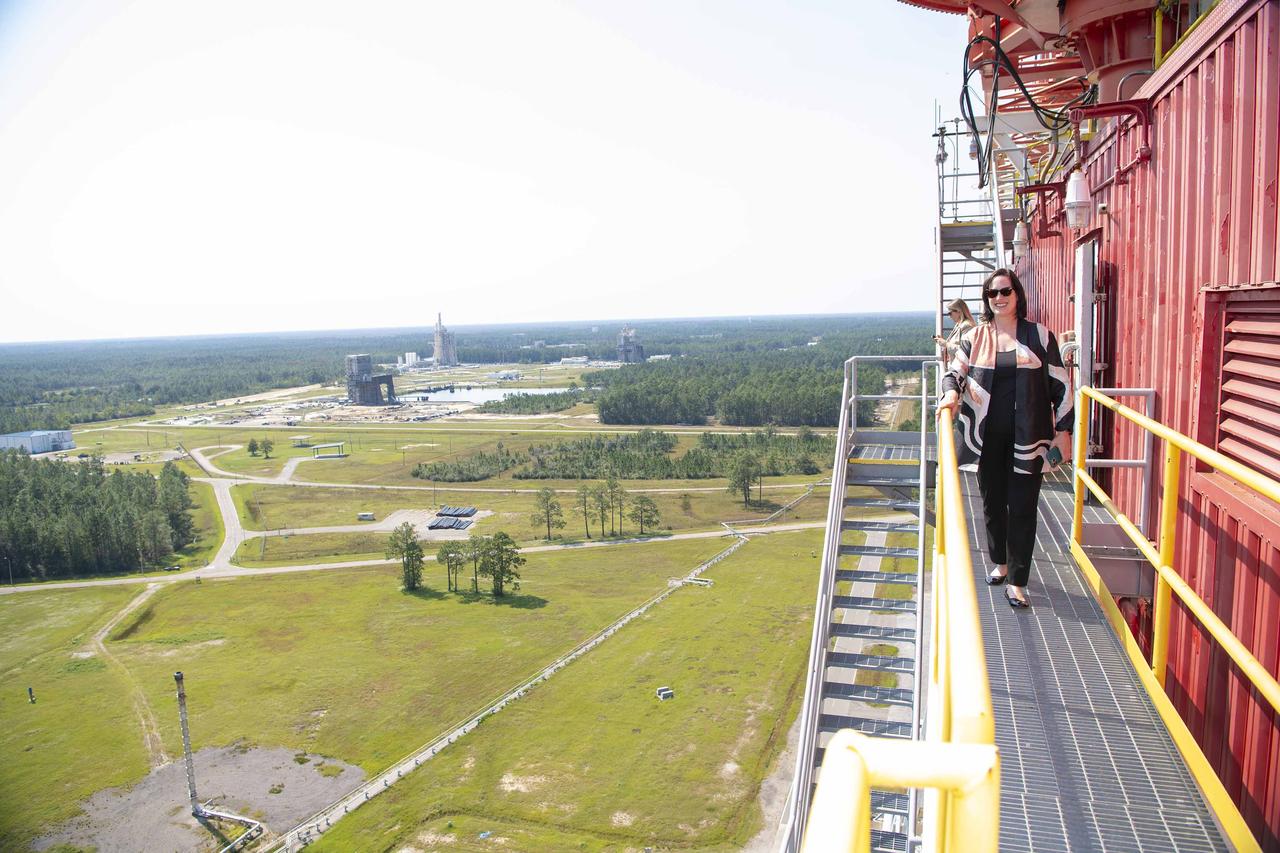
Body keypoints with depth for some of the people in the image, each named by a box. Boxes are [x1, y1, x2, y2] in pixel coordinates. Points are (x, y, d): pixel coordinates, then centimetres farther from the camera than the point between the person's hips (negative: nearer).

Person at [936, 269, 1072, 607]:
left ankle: (1016, 581, 8)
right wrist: (951, 392, -24)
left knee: (1022, 507, 0)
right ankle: (1001, 562, 34)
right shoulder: (974, 338, 5)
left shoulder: (1039, 335, 1)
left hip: (1028, 437, -2)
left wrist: (1063, 429, 1)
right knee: (992, 502, 12)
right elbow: (955, 372, 0)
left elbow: (1059, 383, 3)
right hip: (987, 436, 2)